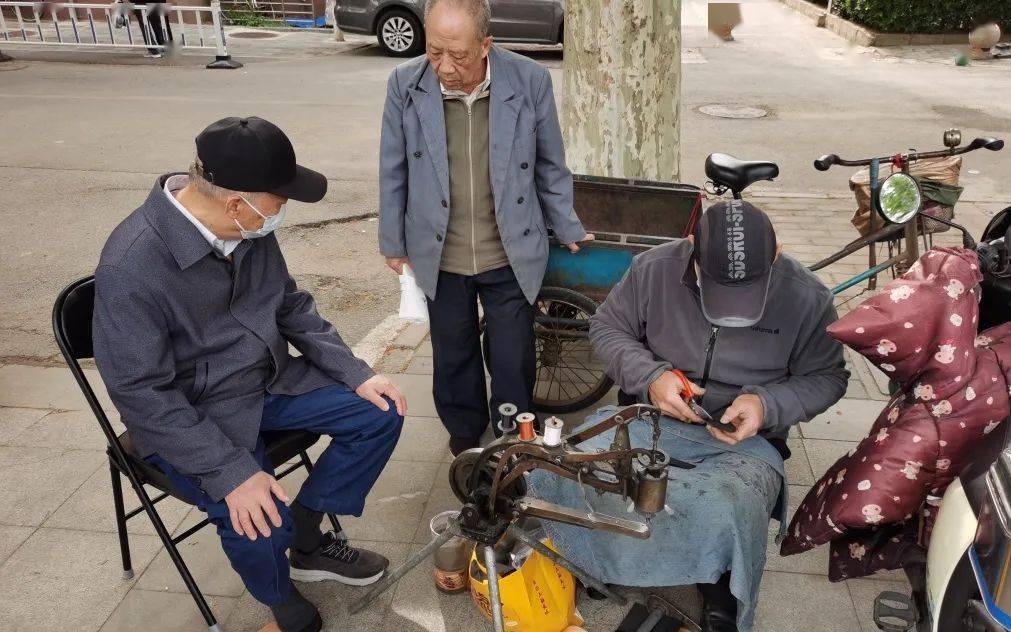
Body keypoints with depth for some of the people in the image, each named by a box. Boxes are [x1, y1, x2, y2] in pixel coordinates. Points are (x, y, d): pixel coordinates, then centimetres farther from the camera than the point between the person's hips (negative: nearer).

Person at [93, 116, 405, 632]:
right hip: (188, 416, -7)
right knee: (259, 519, -27)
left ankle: (308, 540, 16)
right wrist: (232, 473, -30)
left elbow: (291, 306, 7)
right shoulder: (130, 266, -28)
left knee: (380, 413, -1)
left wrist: (357, 375, -1)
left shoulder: (252, 228, -8)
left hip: (269, 380, 7)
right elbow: (142, 394, -25)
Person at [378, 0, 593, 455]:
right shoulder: (405, 84, -10)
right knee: (453, 359, 18)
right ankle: (465, 437, 43)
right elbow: (394, 171, 2)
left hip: (511, 256, -1)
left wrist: (567, 229, 11)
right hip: (439, 258, 1)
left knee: (514, 362, 11)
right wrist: (393, 243, 8)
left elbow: (550, 165, 2)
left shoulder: (530, 81, -12)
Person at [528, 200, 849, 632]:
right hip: (652, 417, 2)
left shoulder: (807, 297, -8)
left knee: (726, 519, -37)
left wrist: (767, 404, -15)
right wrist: (650, 376, -11)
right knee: (562, 477, -27)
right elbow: (606, 327, 7)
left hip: (744, 439, -1)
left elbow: (826, 378, 5)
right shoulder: (654, 268, -7)